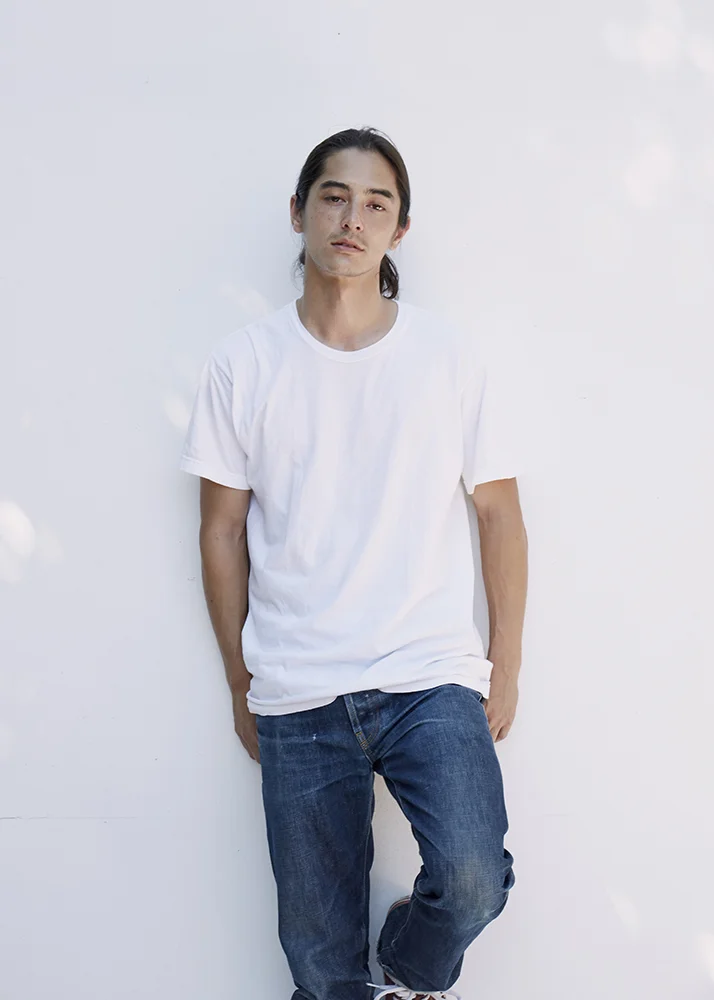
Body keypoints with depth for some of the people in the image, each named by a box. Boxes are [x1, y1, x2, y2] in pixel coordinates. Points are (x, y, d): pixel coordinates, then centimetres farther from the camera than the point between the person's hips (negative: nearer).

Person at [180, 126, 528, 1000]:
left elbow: (499, 511, 6)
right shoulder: (244, 363, 3)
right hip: (296, 698, 1)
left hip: (434, 675, 0)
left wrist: (506, 666, 4)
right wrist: (241, 683, 8)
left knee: (472, 879, -18)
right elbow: (224, 527, 7)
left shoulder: (450, 355, 2)